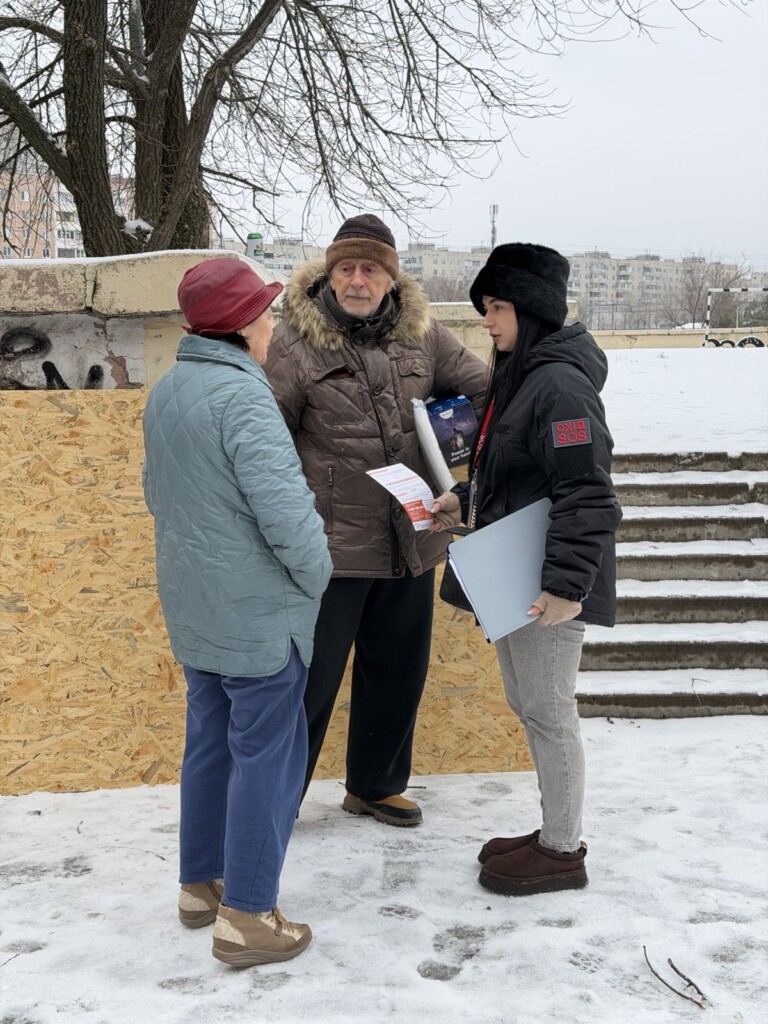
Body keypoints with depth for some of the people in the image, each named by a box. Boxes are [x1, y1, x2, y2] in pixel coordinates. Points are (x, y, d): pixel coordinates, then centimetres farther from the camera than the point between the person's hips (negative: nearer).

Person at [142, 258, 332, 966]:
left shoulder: (165, 391, 7)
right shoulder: (241, 394, -21)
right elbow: (285, 507, -27)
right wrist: (317, 577, -11)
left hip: (192, 609, 9)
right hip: (258, 614, -9)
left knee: (210, 742, 20)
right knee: (267, 755, 3)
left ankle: (201, 884, 33)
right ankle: (246, 917, 12)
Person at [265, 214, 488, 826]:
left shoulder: (421, 333, 3)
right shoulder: (296, 340, -9)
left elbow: (483, 387, 14)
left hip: (411, 541, 5)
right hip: (331, 544, -5)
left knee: (398, 672, 18)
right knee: (310, 677, 4)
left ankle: (375, 786, 39)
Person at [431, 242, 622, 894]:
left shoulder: (561, 385, -19)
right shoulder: (517, 375, 12)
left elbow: (586, 494, -25)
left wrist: (567, 584, -27)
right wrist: (465, 501, 10)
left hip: (548, 588, -10)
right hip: (512, 578, 10)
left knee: (548, 712, 2)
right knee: (527, 706, 18)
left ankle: (563, 852, 18)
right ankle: (554, 832, 33)